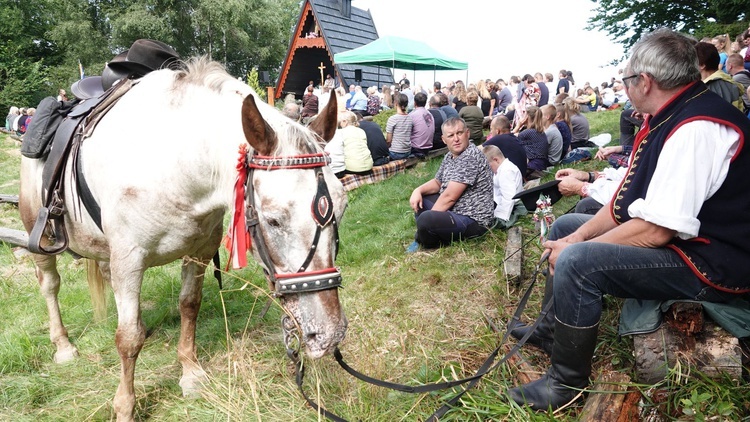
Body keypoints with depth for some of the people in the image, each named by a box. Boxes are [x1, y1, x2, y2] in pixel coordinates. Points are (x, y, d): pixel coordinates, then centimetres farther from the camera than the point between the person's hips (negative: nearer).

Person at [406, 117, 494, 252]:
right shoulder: (450, 156, 8)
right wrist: (418, 190, -2)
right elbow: (437, 182, 19)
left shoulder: (470, 157, -21)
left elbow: (449, 196, -23)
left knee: (425, 220, -32)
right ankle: (422, 238, 6)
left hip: (473, 220, -10)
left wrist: (428, 219, -15)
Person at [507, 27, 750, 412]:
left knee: (575, 262, -30)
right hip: (664, 236, 11)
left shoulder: (696, 128, -26)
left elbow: (657, 230, -30)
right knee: (564, 226, 17)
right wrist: (577, 238, -2)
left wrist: (576, 249, -20)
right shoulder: (665, 120, 5)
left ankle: (566, 384, -9)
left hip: (708, 264, -11)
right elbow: (628, 201, 7)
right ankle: (553, 326, 29)